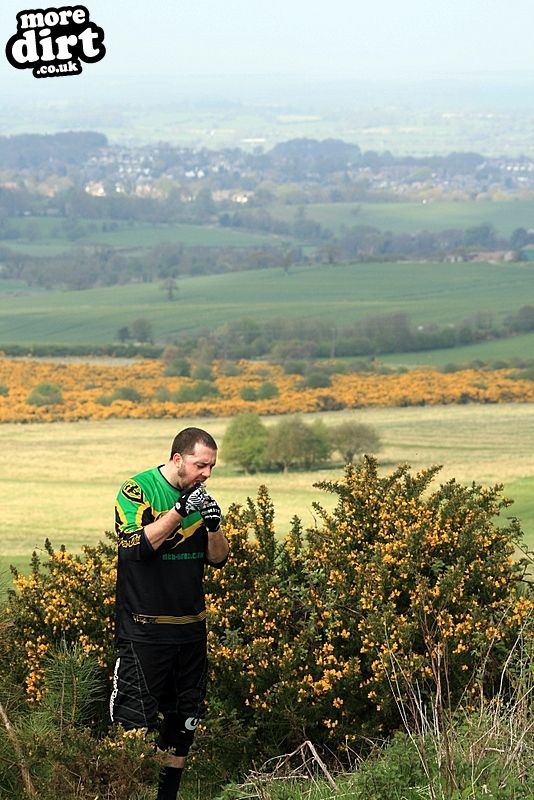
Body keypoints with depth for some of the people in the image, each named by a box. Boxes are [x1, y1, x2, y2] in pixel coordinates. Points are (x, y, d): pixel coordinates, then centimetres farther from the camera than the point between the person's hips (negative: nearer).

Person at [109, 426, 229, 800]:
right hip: (144, 631, -7)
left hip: (191, 627, 7)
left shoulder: (199, 495, 10)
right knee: (137, 723, -8)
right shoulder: (138, 489, -8)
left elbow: (219, 558, 11)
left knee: (184, 721, 12)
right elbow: (136, 545, -20)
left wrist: (213, 525, -9)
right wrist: (179, 512, -25)